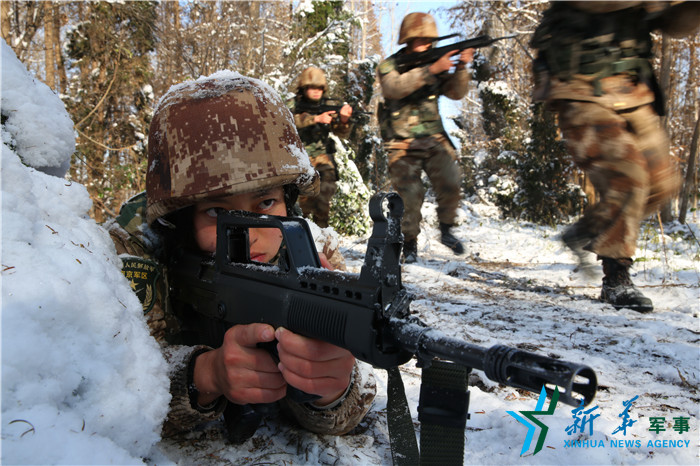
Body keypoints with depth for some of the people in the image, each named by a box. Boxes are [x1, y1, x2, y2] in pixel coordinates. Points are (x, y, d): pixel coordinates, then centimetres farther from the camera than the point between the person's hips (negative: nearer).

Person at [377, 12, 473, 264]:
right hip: (403, 146, -3)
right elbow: (396, 87, -25)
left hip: (434, 140, 3)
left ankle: (446, 229, 9)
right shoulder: (389, 66, -2)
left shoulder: (434, 63, 10)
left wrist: (461, 67, -15)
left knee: (450, 184, -14)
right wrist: (431, 70, -32)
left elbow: (456, 93, 3)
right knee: (410, 196, -6)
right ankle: (410, 243, 13)